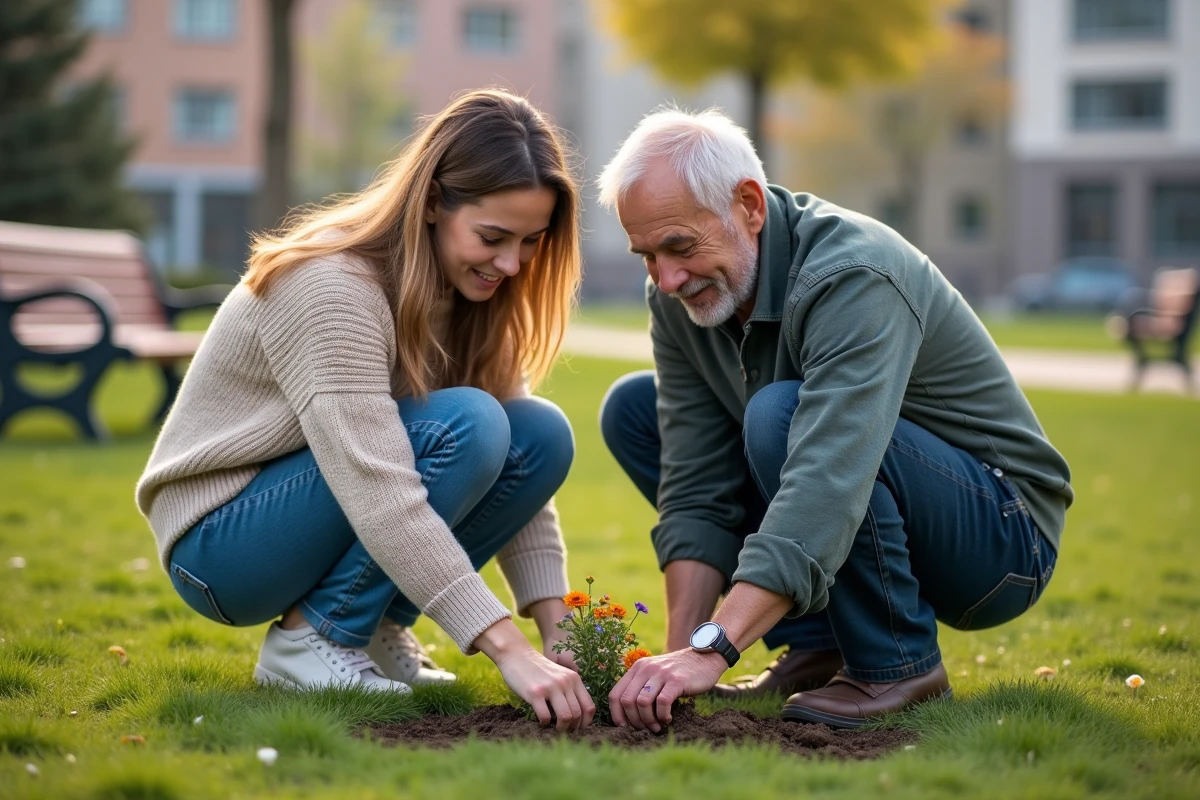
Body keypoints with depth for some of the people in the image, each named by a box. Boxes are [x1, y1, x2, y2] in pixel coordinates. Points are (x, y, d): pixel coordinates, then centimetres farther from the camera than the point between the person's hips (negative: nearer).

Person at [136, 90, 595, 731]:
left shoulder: (470, 293, -2)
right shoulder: (333, 288, -27)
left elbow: (513, 468, -1)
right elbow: (379, 497, -35)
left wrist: (559, 634, -12)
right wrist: (510, 650, -37)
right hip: (219, 542, -8)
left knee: (544, 437, -11)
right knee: (465, 427, -28)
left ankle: (373, 626, 0)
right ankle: (315, 636, -13)